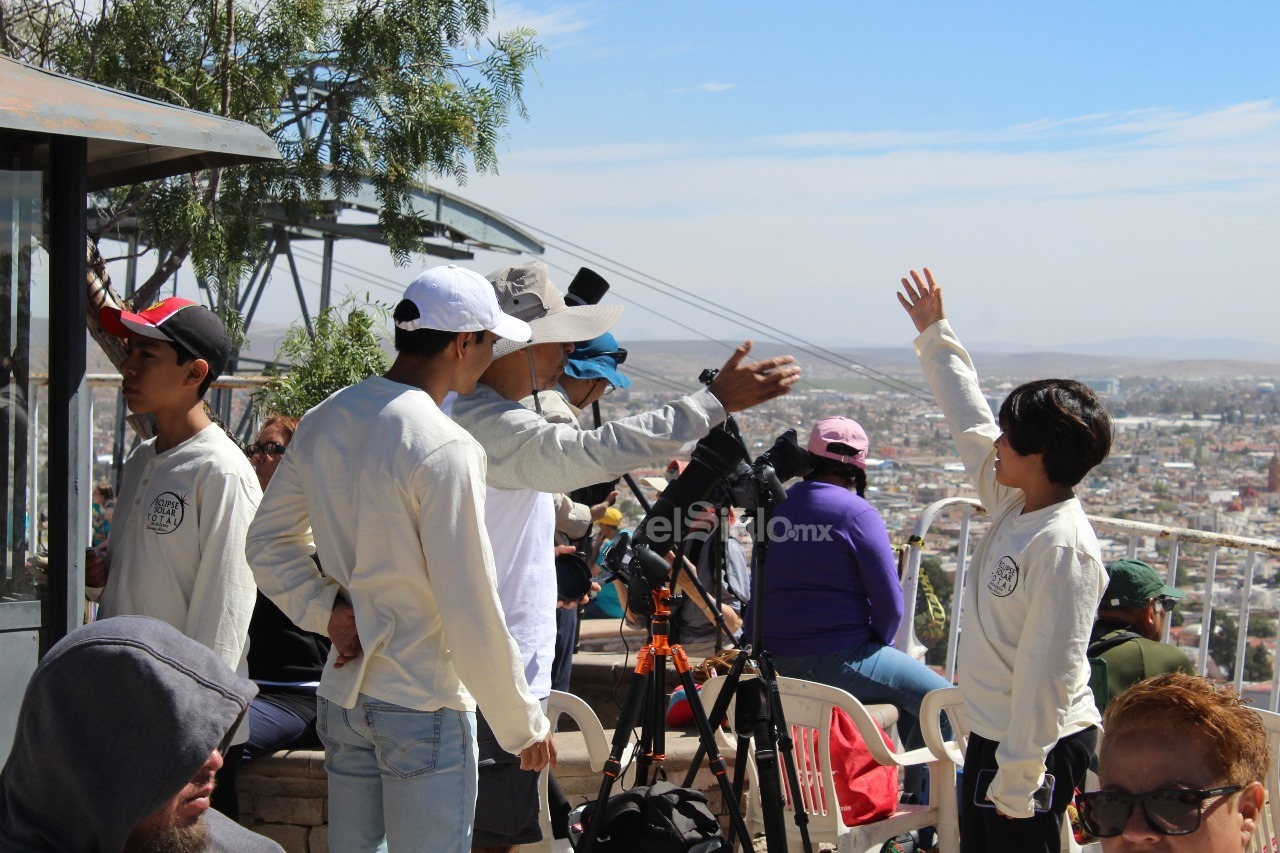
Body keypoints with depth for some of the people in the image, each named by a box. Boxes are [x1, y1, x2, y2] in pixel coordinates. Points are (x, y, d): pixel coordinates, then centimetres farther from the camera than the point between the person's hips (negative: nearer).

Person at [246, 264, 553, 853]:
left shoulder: (321, 423, 4)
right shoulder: (445, 448, -19)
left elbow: (267, 544, 14)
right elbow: (471, 612, -19)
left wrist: (327, 610, 2)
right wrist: (524, 725, -9)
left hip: (343, 693, 8)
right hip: (424, 705, -8)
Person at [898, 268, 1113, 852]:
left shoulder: (1064, 546, -23)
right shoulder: (1013, 503, 4)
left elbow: (1049, 672, -24)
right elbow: (970, 420, 20)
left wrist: (1018, 778, -23)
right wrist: (936, 338, 27)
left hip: (1039, 744, -9)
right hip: (989, 731, 9)